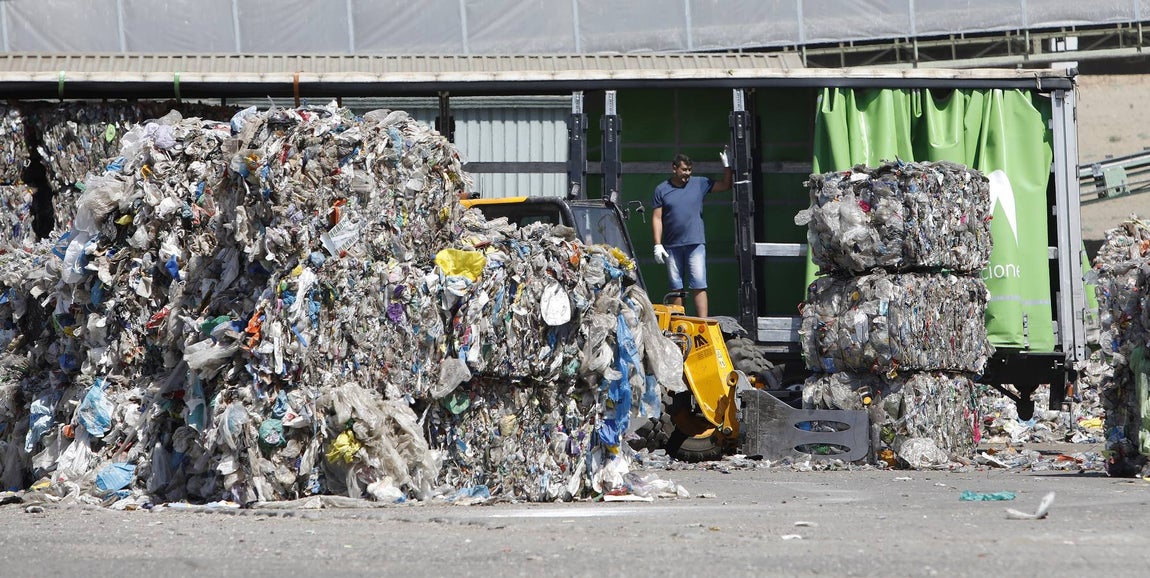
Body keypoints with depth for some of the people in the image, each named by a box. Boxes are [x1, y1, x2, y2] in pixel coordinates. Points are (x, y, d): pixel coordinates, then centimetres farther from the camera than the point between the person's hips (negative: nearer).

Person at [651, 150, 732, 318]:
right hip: (672, 247, 1)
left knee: (699, 286, -8)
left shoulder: (699, 184, 8)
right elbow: (657, 218, 3)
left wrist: (726, 166, -2)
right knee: (676, 288, 6)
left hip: (695, 243, 0)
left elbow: (725, 185, 13)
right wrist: (658, 245, -4)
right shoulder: (662, 190, 5)